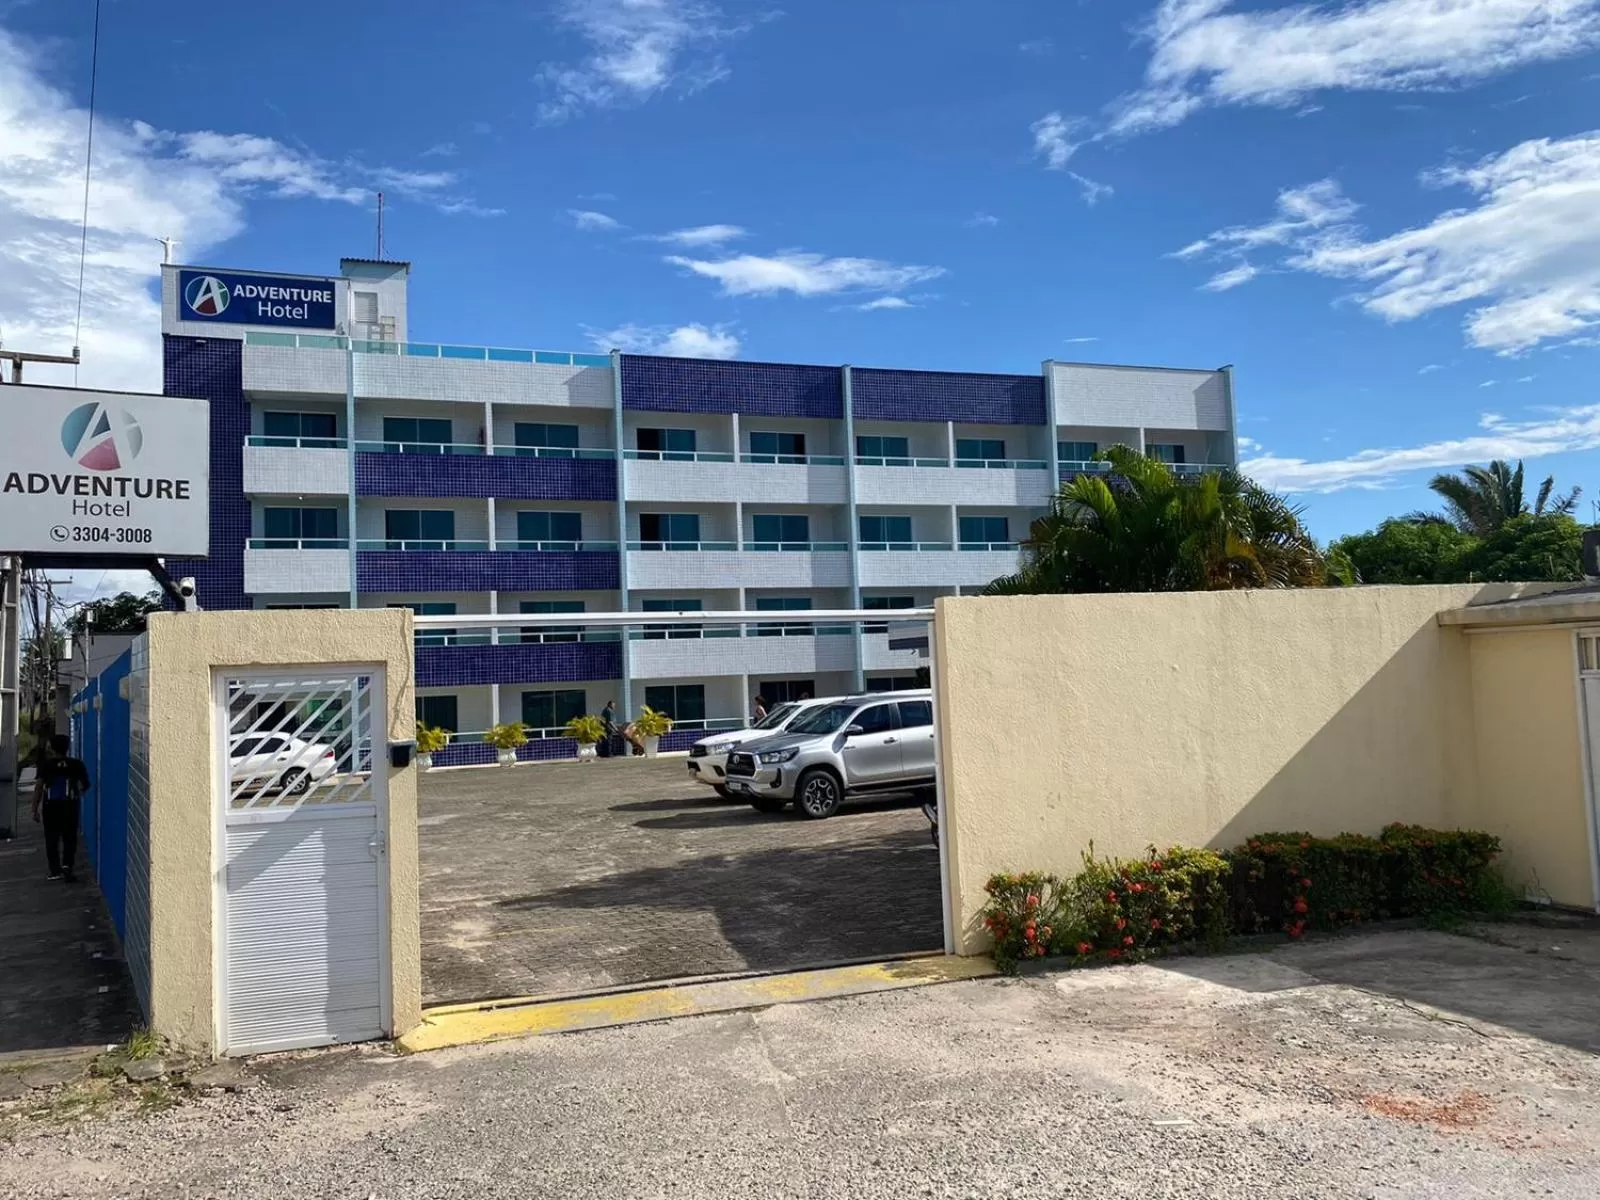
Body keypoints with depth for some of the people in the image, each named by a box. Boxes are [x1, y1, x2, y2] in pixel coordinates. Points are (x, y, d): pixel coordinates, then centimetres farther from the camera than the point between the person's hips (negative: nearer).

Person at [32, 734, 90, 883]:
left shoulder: (46, 765, -4)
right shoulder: (77, 764, 0)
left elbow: (38, 787, -9)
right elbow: (85, 785, 8)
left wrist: (35, 809, -5)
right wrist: (79, 792, 30)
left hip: (51, 806, -1)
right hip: (70, 805, 1)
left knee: (52, 839, 10)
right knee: (69, 838, 7)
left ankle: (55, 870, 10)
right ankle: (67, 865, -12)